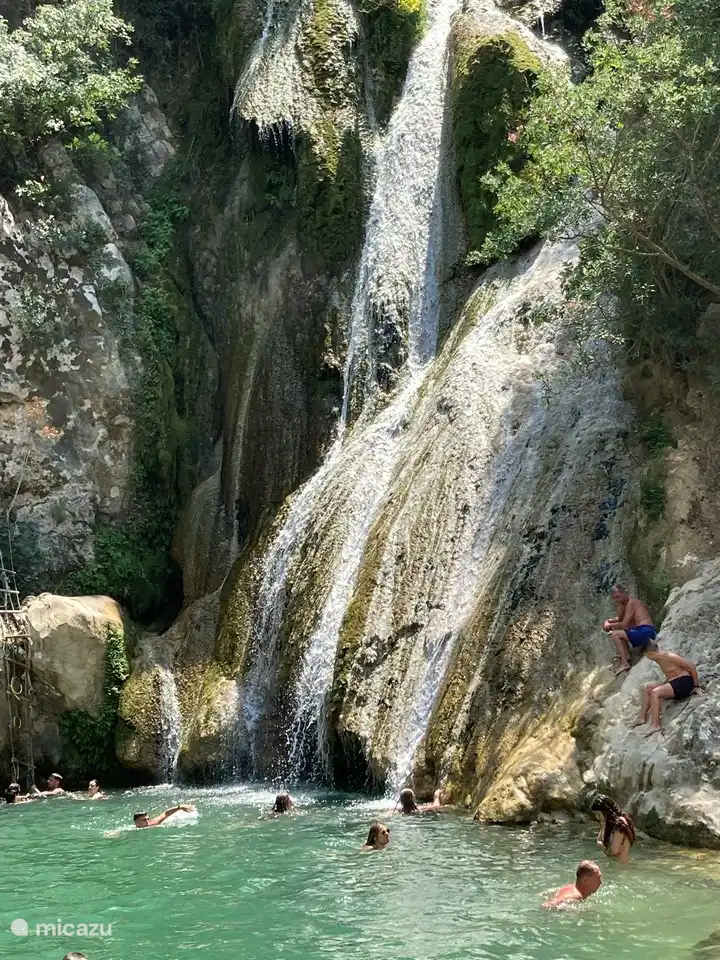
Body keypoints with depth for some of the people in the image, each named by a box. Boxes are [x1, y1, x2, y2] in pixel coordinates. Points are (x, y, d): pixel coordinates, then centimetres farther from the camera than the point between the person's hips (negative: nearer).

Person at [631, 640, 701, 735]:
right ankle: (642, 717, 6)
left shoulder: (670, 657, -19)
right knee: (648, 688, 6)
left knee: (655, 692, -23)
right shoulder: (658, 659, 8)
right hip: (673, 684, 10)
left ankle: (655, 725, -27)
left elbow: (692, 667, -16)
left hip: (684, 682, -10)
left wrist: (697, 686, -10)